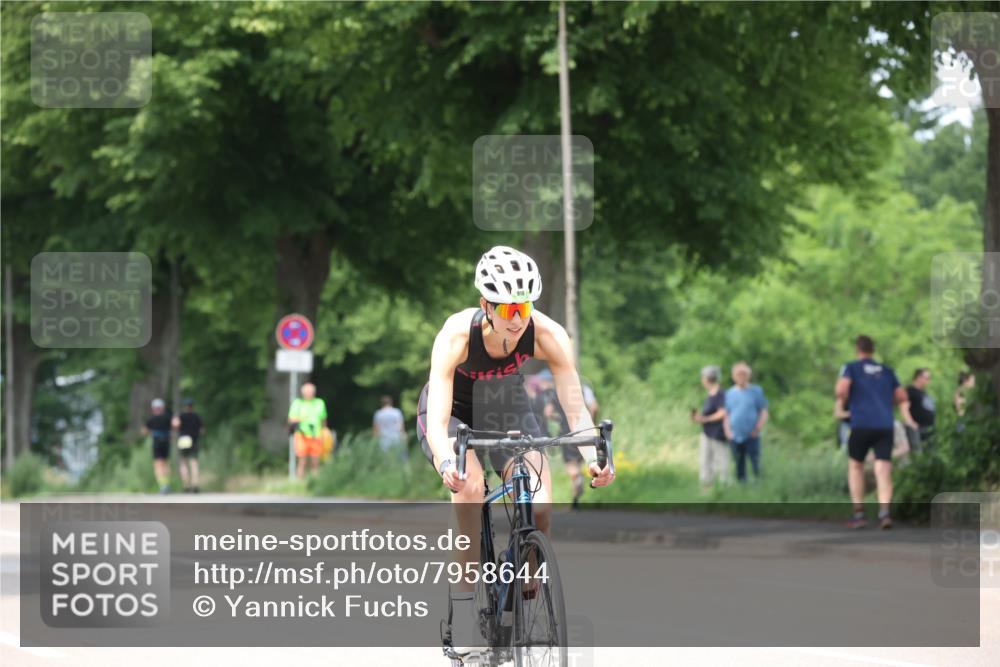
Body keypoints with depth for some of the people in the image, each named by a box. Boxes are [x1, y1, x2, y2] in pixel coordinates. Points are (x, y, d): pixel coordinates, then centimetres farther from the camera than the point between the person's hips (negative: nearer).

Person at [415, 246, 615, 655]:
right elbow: (438, 421, -41)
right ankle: (464, 606, -22)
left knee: (540, 510, -18)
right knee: (469, 484, -32)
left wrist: (594, 457, -48)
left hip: (508, 409, 3)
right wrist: (447, 463, -61)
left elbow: (575, 409, -29)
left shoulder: (547, 336, -29)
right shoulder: (457, 335, -35)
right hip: (454, 410, -2)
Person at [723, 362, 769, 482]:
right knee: (739, 467, 7)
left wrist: (758, 429, -8)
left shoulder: (756, 391, 3)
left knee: (756, 464, -8)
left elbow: (764, 412, 4)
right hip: (735, 437, 3)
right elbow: (726, 415, 13)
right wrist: (727, 431, -1)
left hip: (751, 436, -3)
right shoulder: (729, 393, 10)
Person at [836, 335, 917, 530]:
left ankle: (859, 513, 9)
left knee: (855, 465, 15)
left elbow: (842, 389, -12)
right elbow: (901, 397, 18)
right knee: (883, 469, -3)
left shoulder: (851, 368, 6)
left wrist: (843, 401, 9)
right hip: (886, 425, 2)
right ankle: (884, 512, -23)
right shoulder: (887, 371, 17)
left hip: (861, 424, -2)